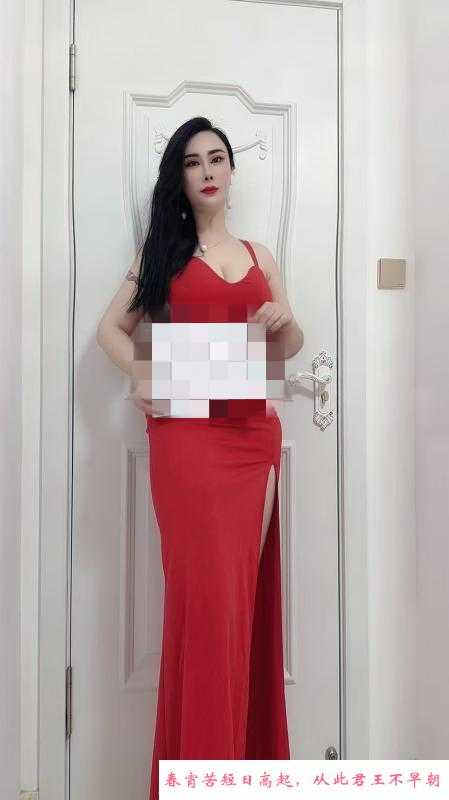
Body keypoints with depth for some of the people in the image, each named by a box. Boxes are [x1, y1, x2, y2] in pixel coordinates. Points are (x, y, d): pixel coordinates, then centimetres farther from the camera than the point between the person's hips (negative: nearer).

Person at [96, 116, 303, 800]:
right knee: (205, 590, -5)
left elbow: (290, 347, 18)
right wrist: (142, 378, -10)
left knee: (246, 589, 7)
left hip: (254, 433, 3)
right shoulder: (162, 249, 10)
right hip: (187, 431, -3)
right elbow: (111, 327, 7)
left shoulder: (259, 255, 18)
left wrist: (283, 321, -4)